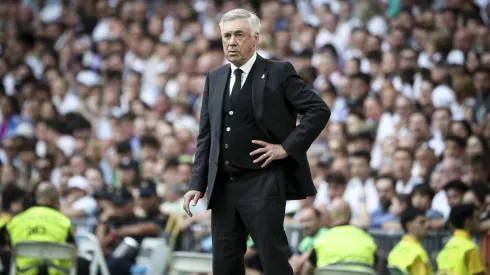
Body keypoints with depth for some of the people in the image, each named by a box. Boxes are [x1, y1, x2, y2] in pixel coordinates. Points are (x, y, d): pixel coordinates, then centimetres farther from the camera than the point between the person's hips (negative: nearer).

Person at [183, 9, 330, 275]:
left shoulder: (279, 73, -2)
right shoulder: (214, 79, 13)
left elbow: (319, 110, -5)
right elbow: (205, 136, 14)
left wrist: (288, 147, -10)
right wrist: (197, 184, 7)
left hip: (263, 183, -5)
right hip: (222, 186, 5)